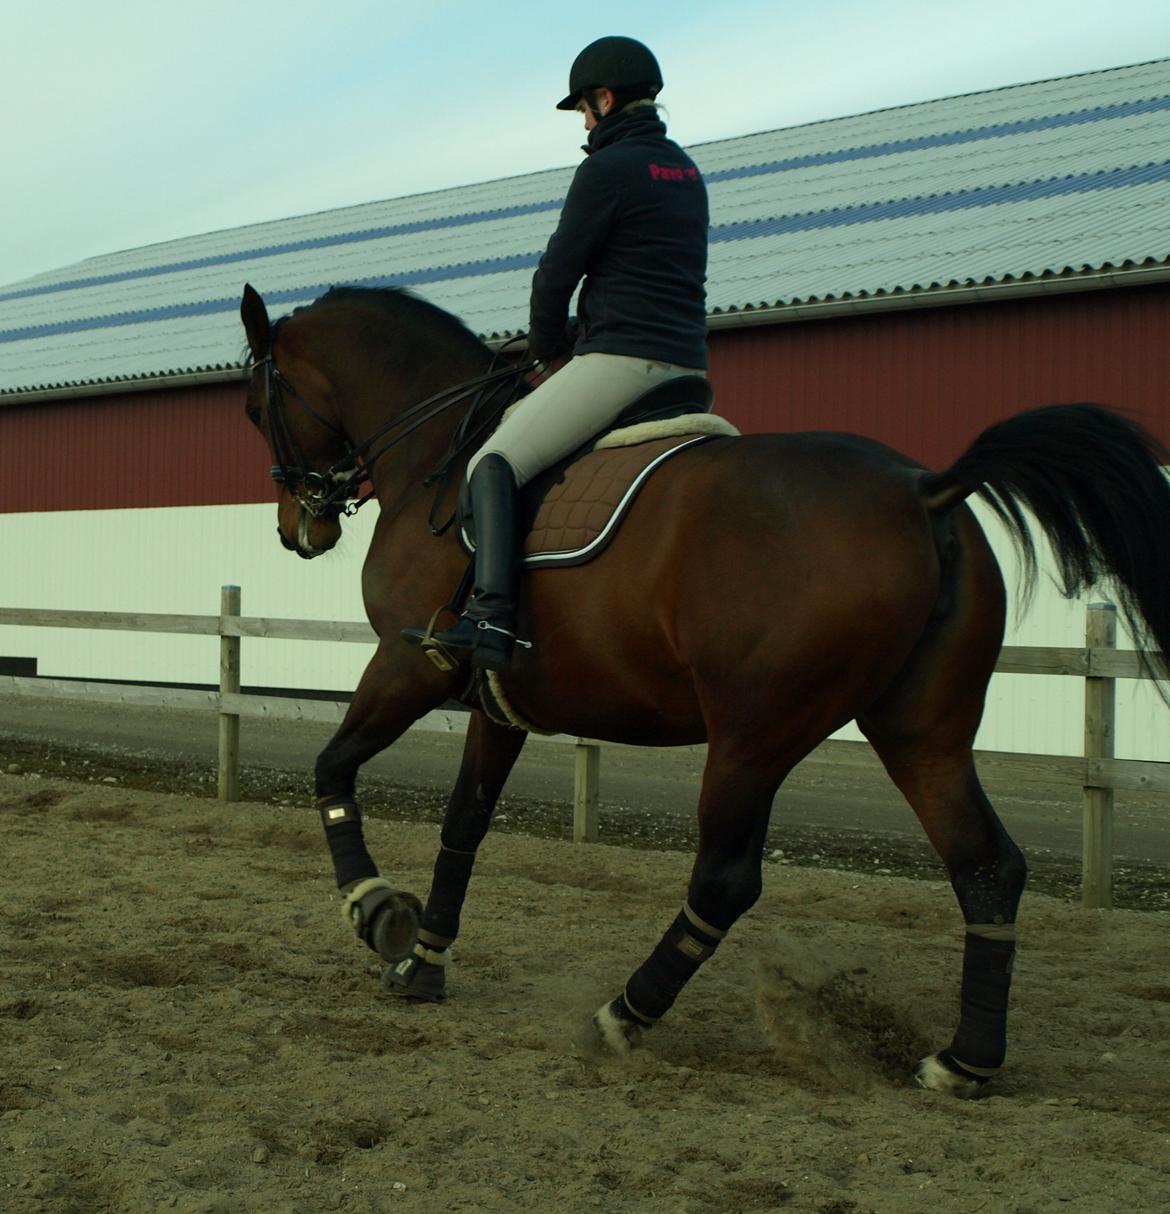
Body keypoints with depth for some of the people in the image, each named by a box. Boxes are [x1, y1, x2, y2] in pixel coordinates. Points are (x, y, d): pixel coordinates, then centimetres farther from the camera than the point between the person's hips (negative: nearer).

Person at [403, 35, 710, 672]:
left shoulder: (607, 169, -9)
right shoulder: (686, 171, 19)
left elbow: (559, 268, -6)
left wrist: (544, 345, 13)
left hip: (621, 359, -9)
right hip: (687, 363, 9)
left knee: (493, 465, -9)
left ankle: (490, 619, -23)